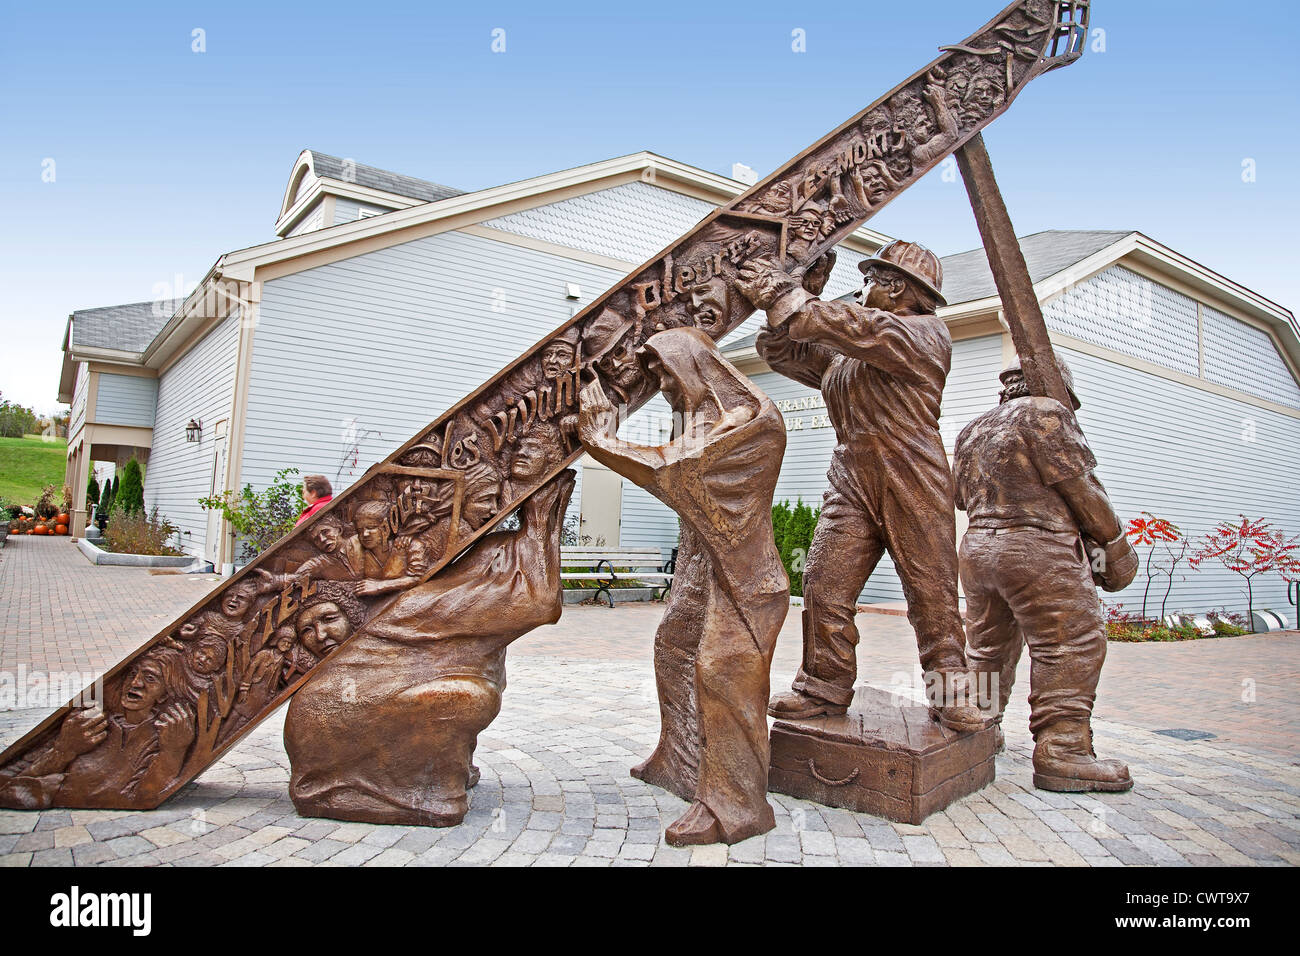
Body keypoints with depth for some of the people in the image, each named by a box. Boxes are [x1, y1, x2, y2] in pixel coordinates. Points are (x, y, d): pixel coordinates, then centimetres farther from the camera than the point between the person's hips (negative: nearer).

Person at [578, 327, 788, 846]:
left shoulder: (752, 418, -17)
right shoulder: (696, 413, 12)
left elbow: (673, 469, -23)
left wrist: (602, 441, -16)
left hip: (738, 565, -9)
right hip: (700, 560, 10)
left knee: (721, 667, -13)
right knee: (673, 647, 15)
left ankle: (732, 805, -4)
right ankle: (680, 760, 33)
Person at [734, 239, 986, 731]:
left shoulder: (926, 332, 2)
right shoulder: (840, 351, 23)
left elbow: (860, 330, -14)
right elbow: (784, 353, 20)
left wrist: (787, 297, -14)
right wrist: (776, 303, 2)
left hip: (912, 480, -5)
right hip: (851, 480, 6)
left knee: (932, 590, -1)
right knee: (824, 584, -2)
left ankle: (949, 692, 10)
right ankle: (826, 685, 8)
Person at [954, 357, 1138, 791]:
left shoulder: (971, 431, 20)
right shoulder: (1045, 413, -3)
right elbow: (1081, 486, -5)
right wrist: (1115, 543, 4)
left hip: (976, 548, 8)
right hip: (1037, 548, -8)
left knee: (989, 648, 18)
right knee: (1072, 646, -4)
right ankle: (1061, 752, -8)